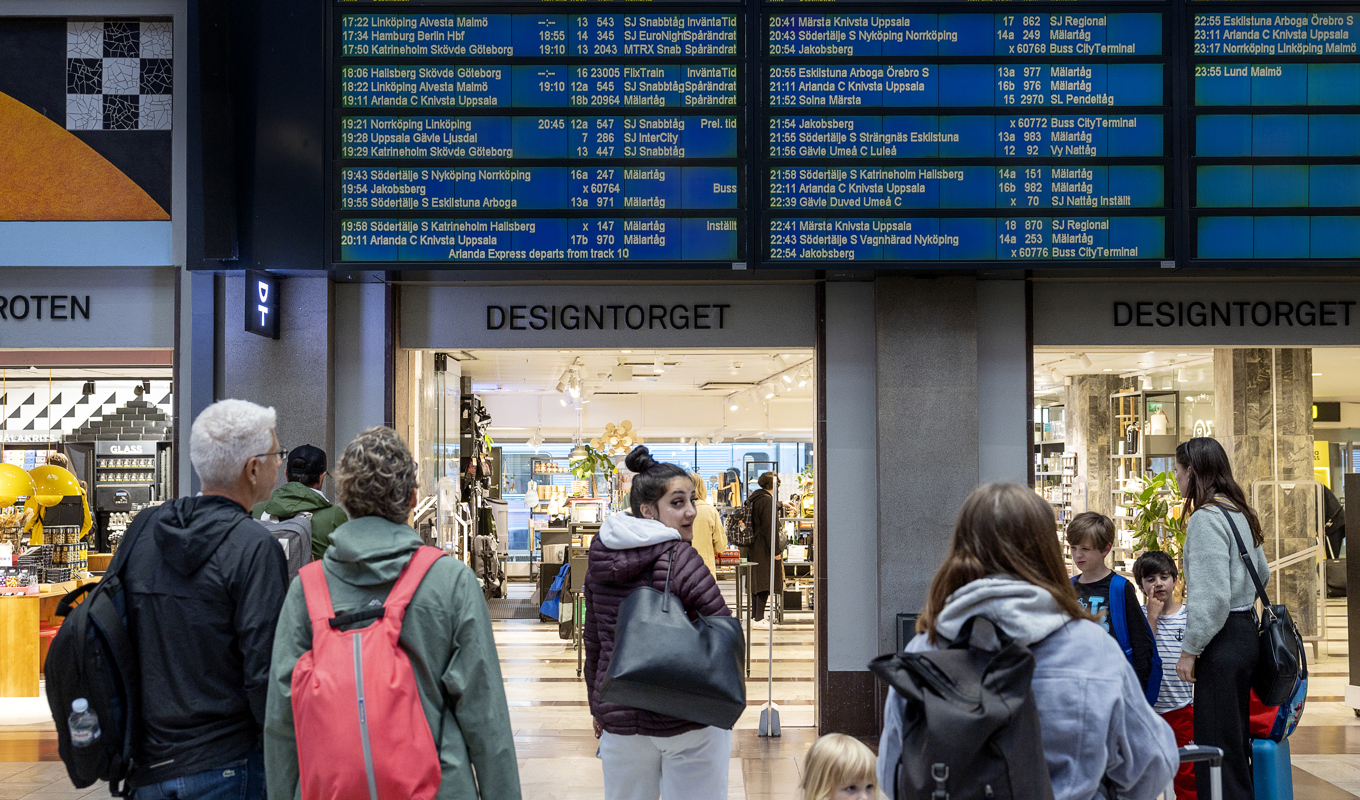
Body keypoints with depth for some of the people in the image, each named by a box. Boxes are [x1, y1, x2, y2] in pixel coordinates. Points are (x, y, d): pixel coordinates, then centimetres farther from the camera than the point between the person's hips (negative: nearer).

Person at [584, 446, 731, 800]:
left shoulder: (599, 561, 3)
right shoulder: (681, 558, -16)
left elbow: (593, 643, 11)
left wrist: (599, 709, 21)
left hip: (620, 719, 5)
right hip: (688, 720, -5)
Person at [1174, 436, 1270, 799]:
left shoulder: (1206, 518, -17)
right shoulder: (1239, 513, 12)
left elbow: (1213, 596, -21)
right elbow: (1263, 574, 24)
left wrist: (1190, 649, -15)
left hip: (1221, 642, -10)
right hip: (1246, 630, 10)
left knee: (1216, 746, -6)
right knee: (1236, 739, 16)